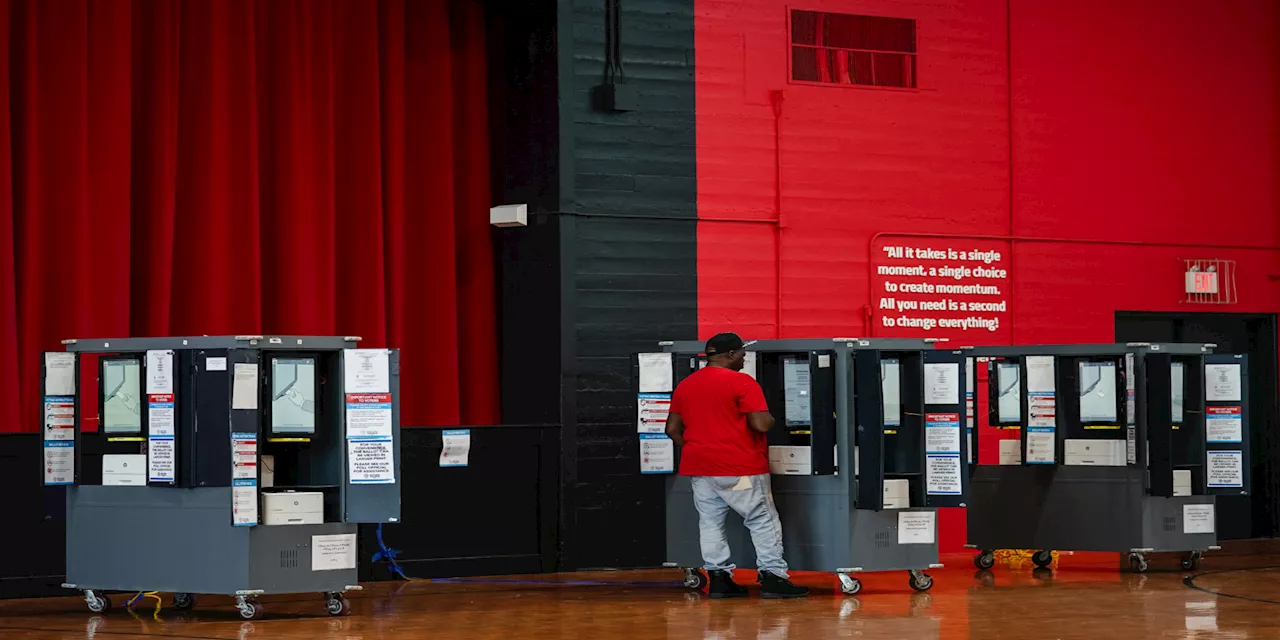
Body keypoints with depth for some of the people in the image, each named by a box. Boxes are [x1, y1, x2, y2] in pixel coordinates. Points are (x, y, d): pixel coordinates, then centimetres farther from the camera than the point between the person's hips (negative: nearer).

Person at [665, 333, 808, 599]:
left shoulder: (685, 386, 10)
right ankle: (772, 577, -2)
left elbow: (673, 429, 12)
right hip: (740, 467, -6)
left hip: (699, 467, 6)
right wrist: (770, 419, 3)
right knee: (763, 520, 1)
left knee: (710, 522, 8)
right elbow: (761, 424, -18)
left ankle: (718, 578, 4)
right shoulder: (741, 382, -12)